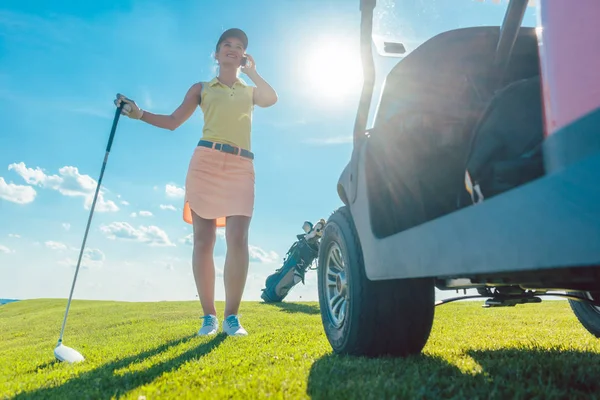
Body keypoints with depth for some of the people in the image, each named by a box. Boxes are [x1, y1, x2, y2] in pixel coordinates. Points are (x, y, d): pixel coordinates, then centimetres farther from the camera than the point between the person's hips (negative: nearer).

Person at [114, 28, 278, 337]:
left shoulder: (250, 91, 25)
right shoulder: (202, 88, 22)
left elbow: (271, 99, 1)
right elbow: (173, 121, 17)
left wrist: (251, 71, 12)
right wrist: (138, 113, 5)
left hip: (241, 165, 0)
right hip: (206, 160, 0)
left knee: (238, 240, -13)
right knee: (203, 241, -4)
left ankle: (231, 317, -6)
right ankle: (208, 316, 4)